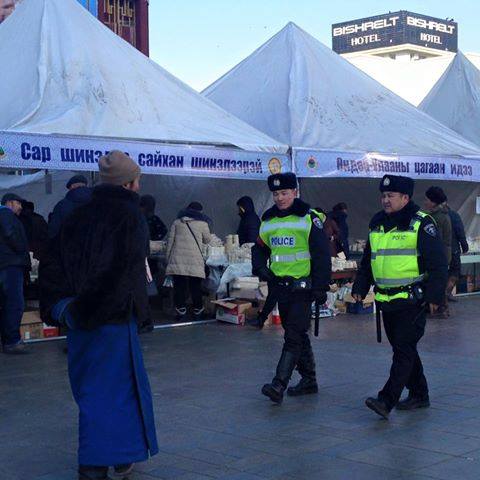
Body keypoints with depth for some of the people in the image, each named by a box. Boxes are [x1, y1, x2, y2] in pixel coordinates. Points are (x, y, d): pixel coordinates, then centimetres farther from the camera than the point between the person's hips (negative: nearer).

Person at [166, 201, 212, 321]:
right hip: (195, 261, -2)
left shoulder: (177, 222, 13)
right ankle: (197, 312, 10)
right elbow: (207, 240, 17)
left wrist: (168, 258, 13)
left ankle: (181, 311, 3)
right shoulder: (202, 223, 5)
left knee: (179, 286, 3)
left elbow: (170, 241, 9)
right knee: (195, 287, 5)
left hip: (177, 259, 2)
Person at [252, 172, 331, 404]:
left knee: (293, 336, -11)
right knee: (298, 335, 15)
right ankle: (308, 380, 26)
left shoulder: (309, 219, -9)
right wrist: (260, 267, 1)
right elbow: (259, 249, 22)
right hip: (280, 287, 7)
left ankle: (279, 385, -17)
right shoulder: (268, 221, 10)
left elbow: (322, 255, -10)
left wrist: (321, 287, -14)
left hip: (302, 287, -7)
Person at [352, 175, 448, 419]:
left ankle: (387, 400, -15)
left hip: (412, 300, -7)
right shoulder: (377, 223, 14)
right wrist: (360, 288, 15)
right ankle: (419, 395, 26)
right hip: (386, 300, 8)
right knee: (402, 348, 13)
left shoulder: (421, 224, -7)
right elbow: (367, 260, 23)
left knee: (404, 349, -9)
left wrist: (434, 295, -15)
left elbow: (438, 263, -9)